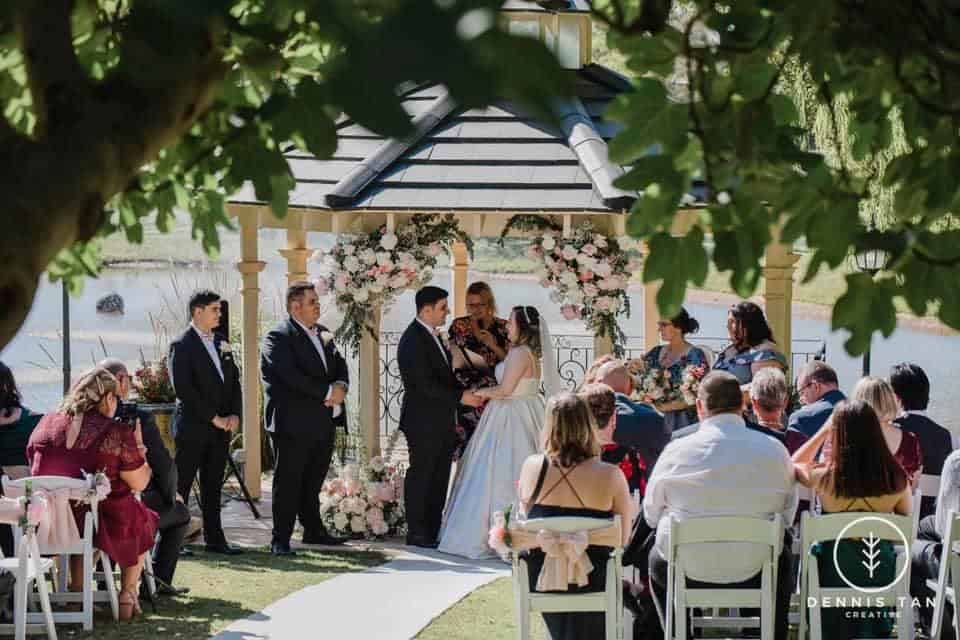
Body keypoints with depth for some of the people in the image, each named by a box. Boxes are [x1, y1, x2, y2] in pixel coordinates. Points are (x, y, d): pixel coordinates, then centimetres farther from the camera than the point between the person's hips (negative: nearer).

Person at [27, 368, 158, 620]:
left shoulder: (45, 425, -1)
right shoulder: (117, 433, -13)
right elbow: (140, 483, -6)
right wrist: (137, 448, 11)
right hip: (104, 526, -4)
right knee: (141, 521, 28)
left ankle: (77, 592, 35)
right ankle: (127, 596, 31)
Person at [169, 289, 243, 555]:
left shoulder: (221, 343, 14)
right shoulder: (182, 345, -9)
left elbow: (234, 380, 16)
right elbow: (183, 388, -16)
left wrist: (234, 414, 1)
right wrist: (213, 418, -15)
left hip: (221, 428, 7)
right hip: (193, 427, -7)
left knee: (213, 486, 11)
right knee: (181, 484, -4)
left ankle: (214, 538, 15)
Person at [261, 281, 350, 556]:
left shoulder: (324, 334, 16)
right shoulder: (279, 337, -10)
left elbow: (340, 365, 15)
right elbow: (291, 376, -20)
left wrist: (340, 386, -7)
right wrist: (327, 392, -19)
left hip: (324, 424, 7)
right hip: (294, 424, -7)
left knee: (313, 481, 16)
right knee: (288, 482, -3)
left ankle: (314, 531, 27)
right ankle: (281, 540, 0)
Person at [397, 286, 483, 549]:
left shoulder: (431, 336, 14)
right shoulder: (413, 340, -17)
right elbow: (425, 384, -22)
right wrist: (460, 397, -19)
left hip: (441, 423, 9)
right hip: (423, 423, -9)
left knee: (439, 478, 10)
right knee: (421, 476, -2)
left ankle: (433, 531, 16)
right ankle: (417, 534, 4)